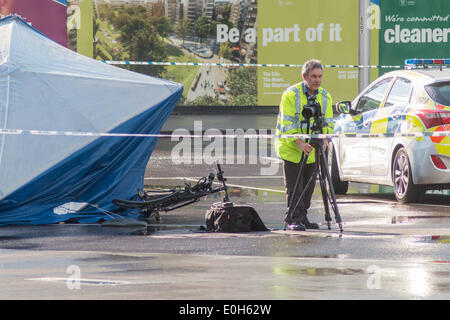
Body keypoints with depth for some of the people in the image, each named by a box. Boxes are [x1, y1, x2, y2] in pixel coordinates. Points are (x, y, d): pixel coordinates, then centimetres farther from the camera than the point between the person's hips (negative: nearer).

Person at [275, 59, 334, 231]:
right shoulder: (291, 94, -13)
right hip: (291, 148, -5)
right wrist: (299, 142, -32)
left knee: (309, 185, 9)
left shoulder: (325, 96, 2)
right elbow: (288, 123, -19)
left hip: (312, 150, 5)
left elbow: (328, 122, -1)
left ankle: (303, 217, 19)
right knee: (294, 185, -7)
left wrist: (324, 140, -21)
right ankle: (293, 218, -3)